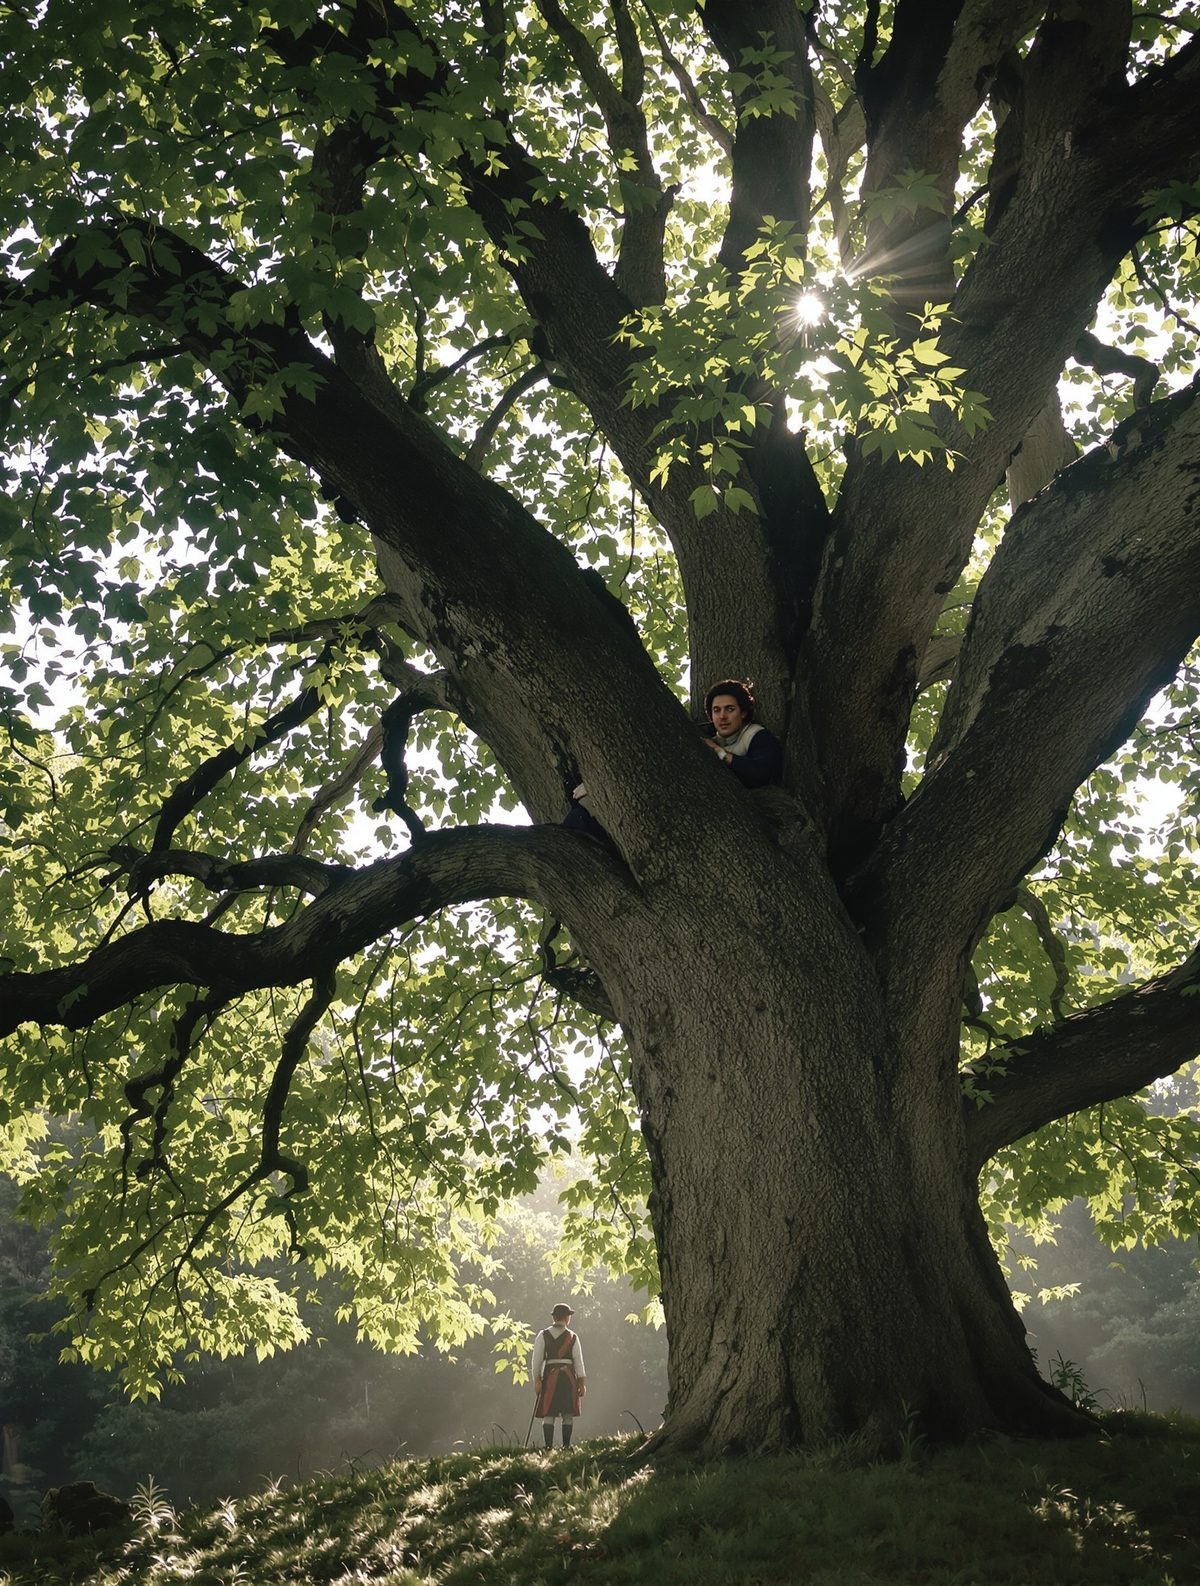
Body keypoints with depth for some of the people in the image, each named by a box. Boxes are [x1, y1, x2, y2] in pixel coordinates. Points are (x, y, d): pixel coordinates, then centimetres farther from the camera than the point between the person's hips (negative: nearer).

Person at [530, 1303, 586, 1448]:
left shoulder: (543, 1335, 1)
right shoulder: (572, 1337, 2)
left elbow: (537, 1359, -4)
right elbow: (578, 1361, 1)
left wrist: (536, 1380, -2)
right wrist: (582, 1383, 5)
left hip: (550, 1376, 0)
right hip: (569, 1377, 0)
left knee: (548, 1415, 1)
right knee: (568, 1415, 8)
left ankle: (548, 1447, -7)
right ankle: (566, 1446, 4)